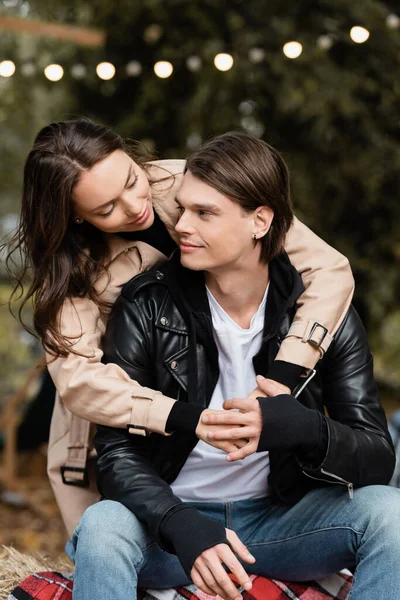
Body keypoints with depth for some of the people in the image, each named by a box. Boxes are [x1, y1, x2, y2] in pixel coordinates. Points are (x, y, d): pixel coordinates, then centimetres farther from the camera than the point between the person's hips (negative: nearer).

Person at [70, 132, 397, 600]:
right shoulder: (147, 307, -9)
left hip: (280, 520, 2)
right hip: (171, 521, -1)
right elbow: (117, 452, -13)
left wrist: (299, 428, -33)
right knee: (102, 525, -33)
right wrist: (184, 527, -33)